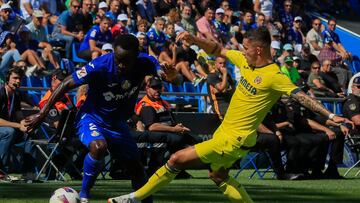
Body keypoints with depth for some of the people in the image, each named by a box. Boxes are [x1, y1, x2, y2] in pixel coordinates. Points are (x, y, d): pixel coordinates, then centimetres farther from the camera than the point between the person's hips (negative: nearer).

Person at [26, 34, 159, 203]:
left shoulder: (144, 63, -20)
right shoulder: (100, 66, -30)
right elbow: (67, 84, -21)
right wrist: (42, 114, -19)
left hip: (117, 122, 5)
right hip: (91, 118, -5)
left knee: (135, 166, 13)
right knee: (98, 147, -35)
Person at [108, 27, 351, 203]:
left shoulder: (274, 76, -19)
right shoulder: (246, 61, 4)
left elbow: (302, 96, -22)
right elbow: (219, 50, 15)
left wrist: (330, 115, -31)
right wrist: (194, 39, 1)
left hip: (235, 139, -9)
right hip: (225, 132, 9)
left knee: (177, 159, -7)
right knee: (218, 176, 26)